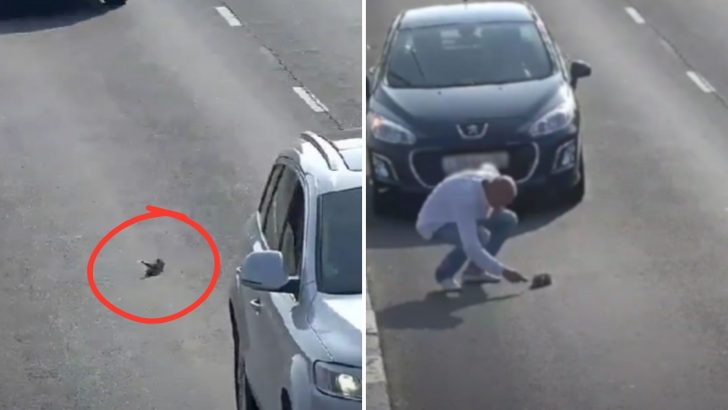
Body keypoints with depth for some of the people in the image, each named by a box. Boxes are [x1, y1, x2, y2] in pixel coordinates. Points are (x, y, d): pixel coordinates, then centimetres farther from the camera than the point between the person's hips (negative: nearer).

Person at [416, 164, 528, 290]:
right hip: (435, 224, -9)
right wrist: (502, 271, -42)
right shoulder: (466, 199, -40)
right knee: (480, 236, -36)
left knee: (508, 220, -4)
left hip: (461, 218, 9)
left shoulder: (494, 179, -17)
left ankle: (475, 270, 1)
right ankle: (445, 273, -11)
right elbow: (471, 248, -45)